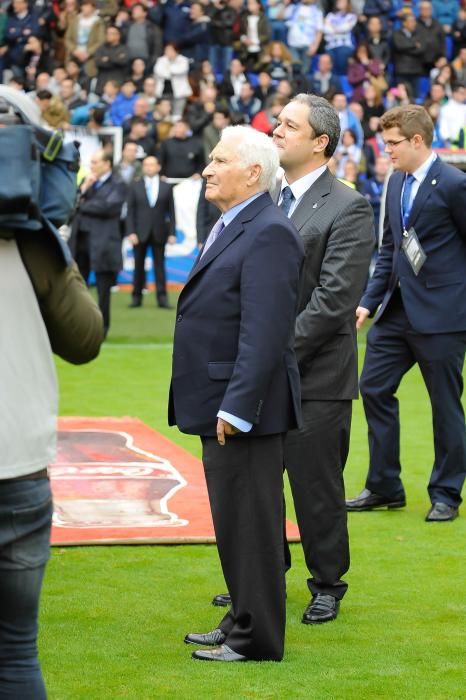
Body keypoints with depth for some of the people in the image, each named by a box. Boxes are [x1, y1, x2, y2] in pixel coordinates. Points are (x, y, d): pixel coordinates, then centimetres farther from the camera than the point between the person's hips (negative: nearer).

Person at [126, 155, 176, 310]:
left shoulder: (166, 188, 6)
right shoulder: (135, 187, 6)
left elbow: (171, 212, 5)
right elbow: (130, 212, 3)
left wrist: (171, 233, -2)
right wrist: (131, 232, -7)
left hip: (159, 233, 0)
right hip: (140, 232, 0)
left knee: (159, 266, -1)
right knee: (139, 266, 5)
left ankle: (162, 297, -2)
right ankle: (137, 297, 10)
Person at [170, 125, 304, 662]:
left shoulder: (269, 234, -16)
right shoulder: (230, 227, 15)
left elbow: (265, 333, -23)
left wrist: (236, 407, -25)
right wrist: (218, 405, 17)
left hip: (244, 408, -10)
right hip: (219, 404, 10)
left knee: (249, 523, -2)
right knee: (233, 521, 18)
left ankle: (256, 639, 7)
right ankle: (243, 622, 28)